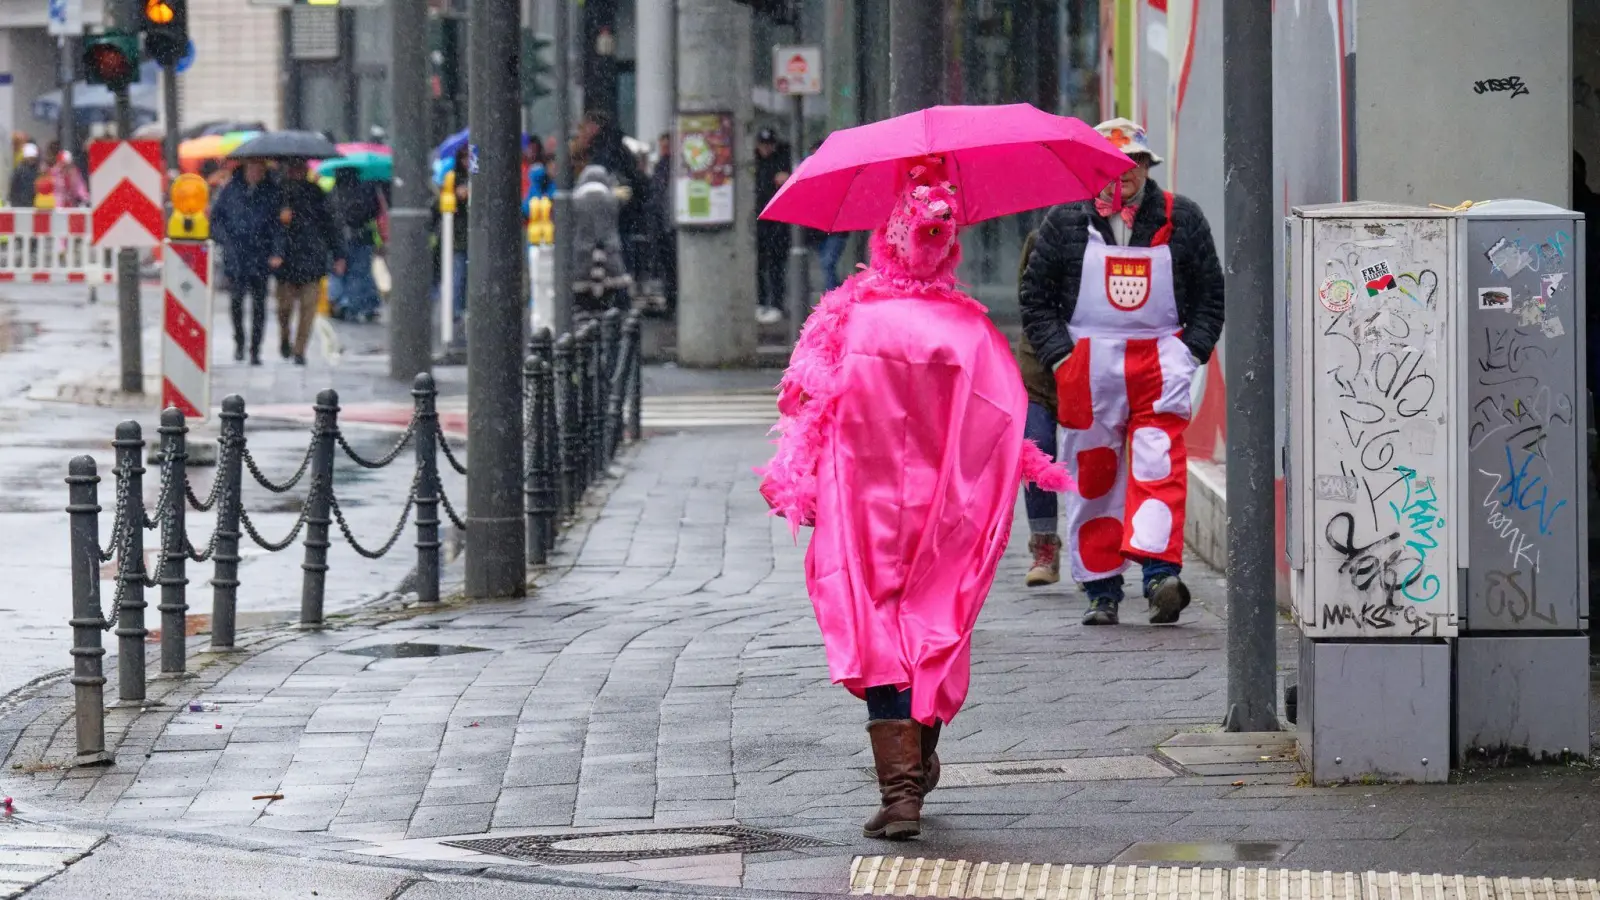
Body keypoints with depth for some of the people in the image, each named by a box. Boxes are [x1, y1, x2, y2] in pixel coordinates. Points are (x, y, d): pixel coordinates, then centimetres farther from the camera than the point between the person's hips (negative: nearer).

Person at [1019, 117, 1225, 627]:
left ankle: (1160, 571, -23)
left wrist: (1193, 349, 1)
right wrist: (1058, 353, -2)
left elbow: (1210, 292, 14)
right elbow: (1035, 295, 10)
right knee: (1092, 473, 2)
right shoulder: (1066, 221, 7)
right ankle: (1100, 588, 8)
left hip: (1161, 359, -1)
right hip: (1087, 364, 1)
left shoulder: (1180, 218, 8)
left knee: (1159, 466, -14)